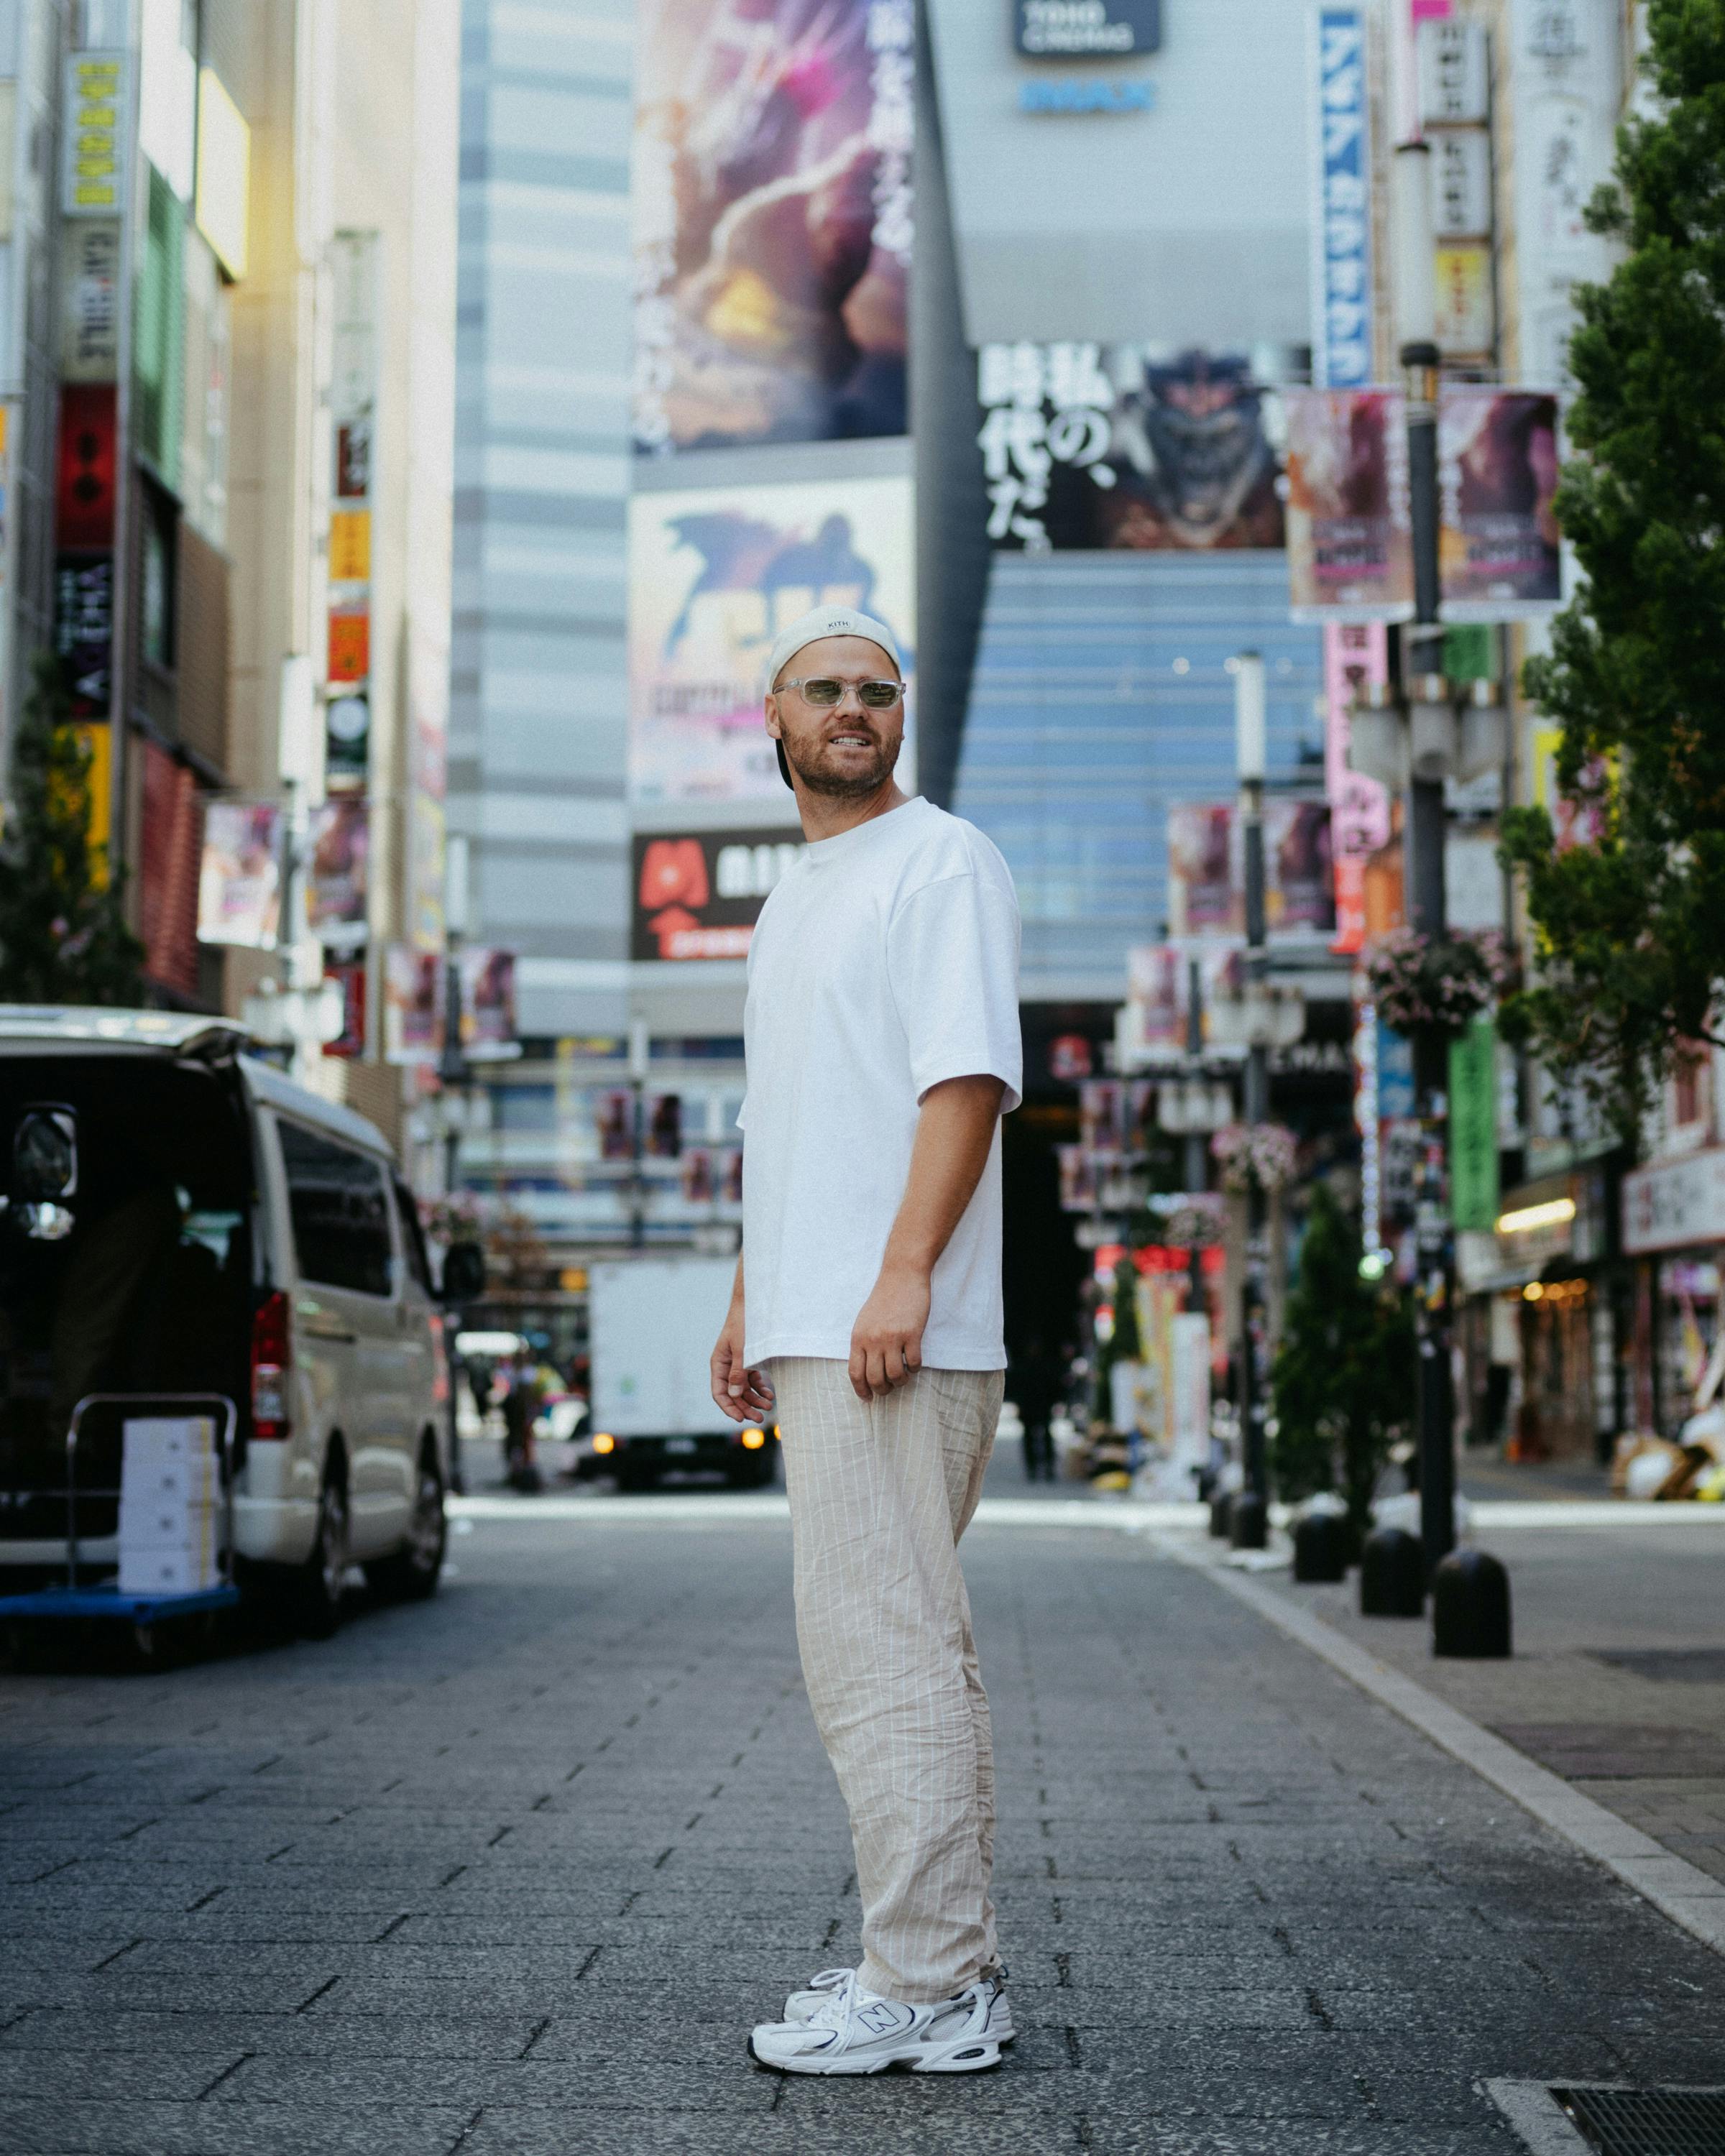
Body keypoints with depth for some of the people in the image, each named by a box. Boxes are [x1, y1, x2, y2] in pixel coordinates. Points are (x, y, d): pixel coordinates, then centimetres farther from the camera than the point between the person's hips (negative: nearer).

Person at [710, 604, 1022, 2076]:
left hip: (898, 1335, -10)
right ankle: (955, 1967, 19)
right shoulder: (792, 900, 23)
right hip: (811, 1335, 10)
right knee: (911, 1650, 12)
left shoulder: (940, 862, -5)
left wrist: (901, 1276, -24)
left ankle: (922, 1992, -6)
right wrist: (751, 1300, 21)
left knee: (878, 1649, -11)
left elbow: (971, 1075, -16)